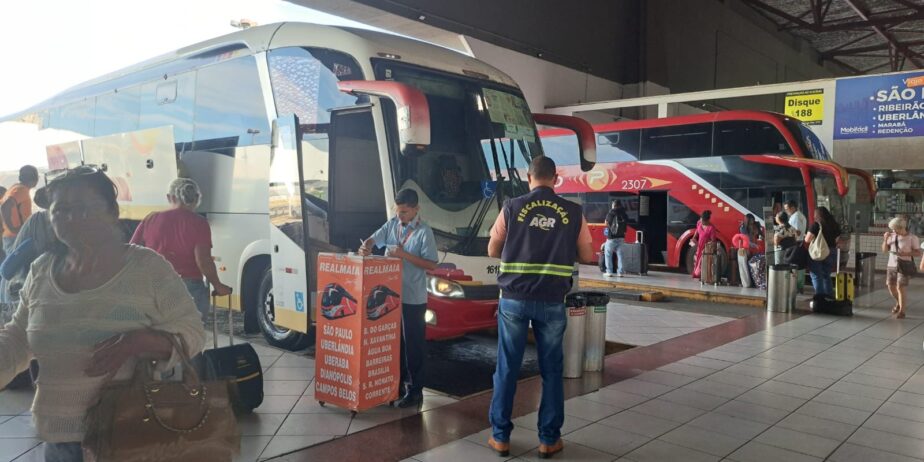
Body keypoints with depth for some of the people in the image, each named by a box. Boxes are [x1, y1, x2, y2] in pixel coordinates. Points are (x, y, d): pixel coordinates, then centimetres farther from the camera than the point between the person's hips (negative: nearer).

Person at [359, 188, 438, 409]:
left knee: (413, 344, 1)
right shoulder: (392, 224, 7)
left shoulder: (424, 232, -11)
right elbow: (374, 239, 2)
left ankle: (415, 390, 9)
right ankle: (397, 381, 31)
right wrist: (366, 247, -21)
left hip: (413, 298, -6)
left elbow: (431, 264, -14)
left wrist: (404, 254, -21)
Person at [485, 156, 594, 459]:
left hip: (514, 299, 0)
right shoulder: (573, 212, 0)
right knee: (551, 371, 12)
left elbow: (493, 251, 8)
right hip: (552, 302, 0)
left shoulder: (512, 207, -1)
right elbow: (588, 257, 7)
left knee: (507, 368, 10)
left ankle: (501, 437, 18)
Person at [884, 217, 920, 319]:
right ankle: (899, 303, 36)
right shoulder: (892, 236, 3)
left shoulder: (912, 238, -9)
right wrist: (885, 239, -8)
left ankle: (902, 311, -2)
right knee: (891, 286, 9)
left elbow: (918, 253, -7)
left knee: (901, 287, -11)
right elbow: (885, 250, 7)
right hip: (891, 265, 5)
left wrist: (905, 253, -21)